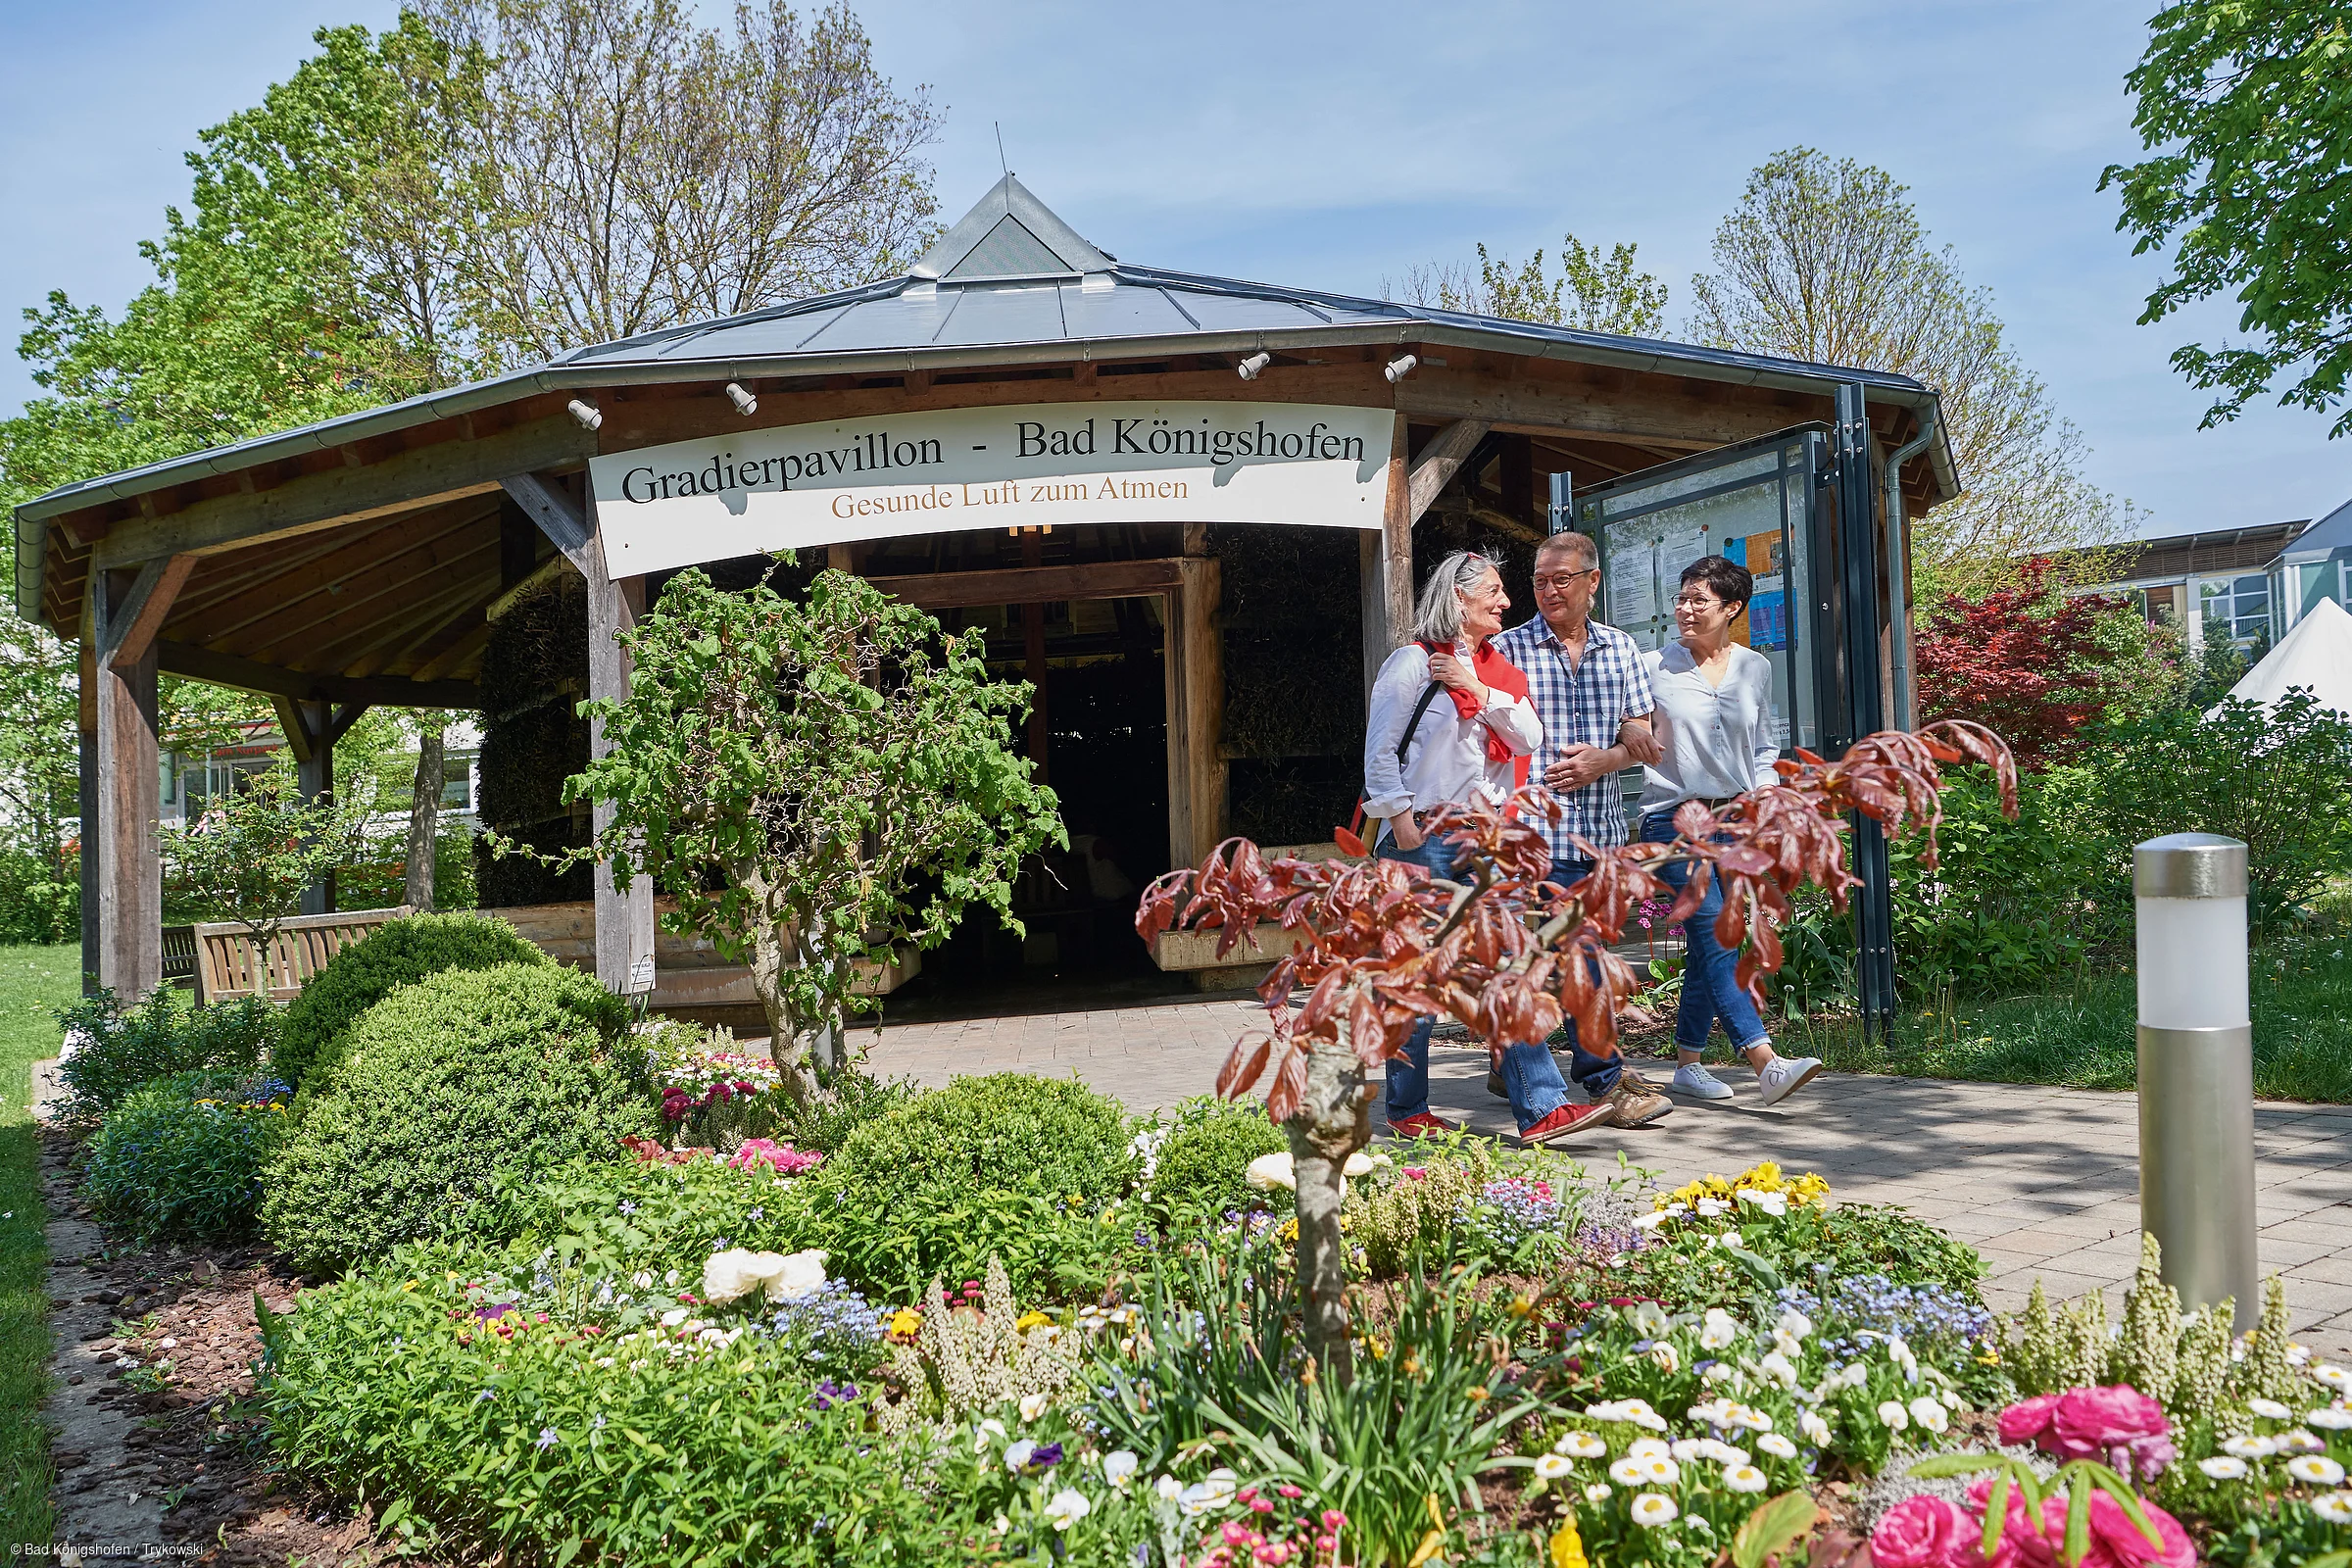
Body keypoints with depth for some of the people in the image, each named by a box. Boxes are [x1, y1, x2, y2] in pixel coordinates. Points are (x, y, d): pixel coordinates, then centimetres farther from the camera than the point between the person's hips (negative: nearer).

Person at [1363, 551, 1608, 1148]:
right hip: (1424, 838, -6)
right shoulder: (1413, 662, -4)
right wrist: (1401, 818, -14)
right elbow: (1379, 750, -7)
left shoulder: (1496, 668, 16)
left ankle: (1539, 1108, -2)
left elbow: (1528, 738, 3)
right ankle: (1407, 1111, 13)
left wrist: (1477, 689, -7)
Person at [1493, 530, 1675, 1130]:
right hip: (1537, 827, -4)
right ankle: (1606, 1081, 1)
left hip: (1602, 828, 5)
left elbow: (1640, 736, 8)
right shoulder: (1509, 647, 0)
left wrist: (1604, 759, -10)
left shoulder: (1621, 649, 12)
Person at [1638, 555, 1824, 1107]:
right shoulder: (1655, 667, 0)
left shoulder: (1755, 669, 10)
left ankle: (1687, 1063, 19)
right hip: (1676, 820, -4)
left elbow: (1765, 748, 19)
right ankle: (1768, 1065, -20)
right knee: (1716, 942, -14)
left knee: (1709, 948, 7)